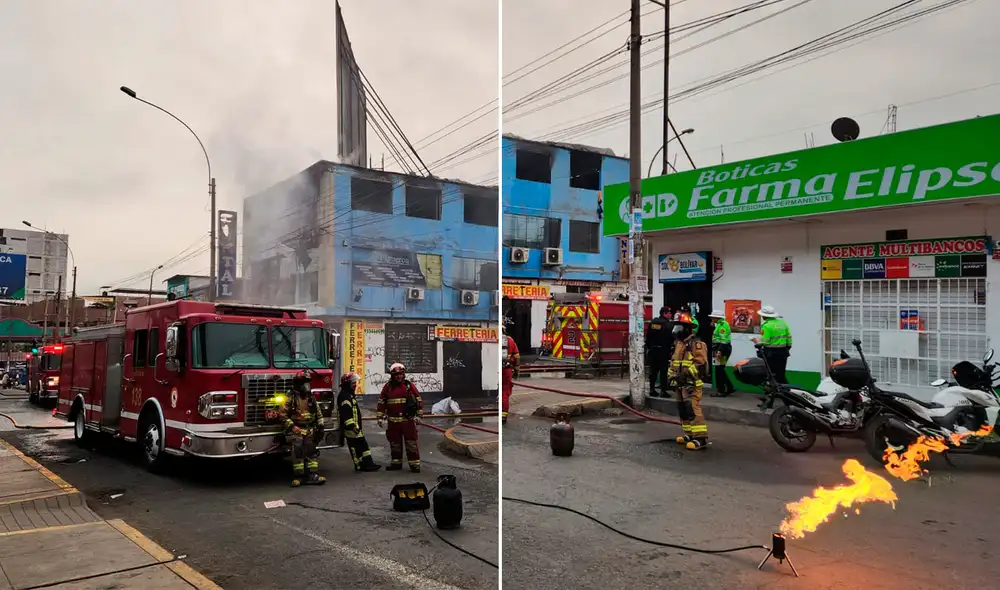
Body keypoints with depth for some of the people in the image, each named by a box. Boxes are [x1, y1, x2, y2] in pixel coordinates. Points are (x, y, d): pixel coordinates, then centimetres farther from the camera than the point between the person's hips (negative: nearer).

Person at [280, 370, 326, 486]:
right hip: (296, 430, -5)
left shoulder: (312, 399, 9)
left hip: (310, 431, 5)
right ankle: (298, 476, -7)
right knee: (297, 451, -14)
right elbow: (283, 414, -6)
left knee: (312, 452, 2)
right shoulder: (292, 399, -6)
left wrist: (320, 427, 5)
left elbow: (319, 415, 15)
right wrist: (291, 426, -12)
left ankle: (312, 475, 4)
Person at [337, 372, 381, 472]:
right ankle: (360, 465, 4)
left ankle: (368, 463, 15)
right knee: (355, 446, -3)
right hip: (351, 429, -11)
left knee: (363, 445, 12)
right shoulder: (344, 396, -18)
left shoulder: (350, 395, 18)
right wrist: (351, 426, -30)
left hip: (356, 427, 11)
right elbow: (346, 413, -27)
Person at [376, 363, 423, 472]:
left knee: (411, 442, -3)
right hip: (393, 421, 3)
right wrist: (380, 417, 7)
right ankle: (396, 462, 26)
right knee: (394, 442, 13)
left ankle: (415, 464, 2)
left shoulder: (409, 385, -1)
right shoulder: (387, 387, 5)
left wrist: (419, 415, -2)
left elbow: (419, 400, 2)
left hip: (408, 420, -3)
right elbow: (381, 402, 10)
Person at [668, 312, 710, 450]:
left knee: (693, 409, -15)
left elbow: (701, 365, -19)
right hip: (680, 383, 10)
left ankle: (701, 438, -15)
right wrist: (672, 375, 18)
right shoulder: (678, 344, 17)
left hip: (691, 384, -10)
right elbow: (673, 362, 25)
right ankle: (690, 434, 23)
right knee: (683, 409, 13)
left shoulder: (696, 345, -12)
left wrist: (687, 374, -24)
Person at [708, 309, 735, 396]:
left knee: (719, 370, -6)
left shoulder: (722, 324, -14)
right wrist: (713, 326, 13)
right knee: (720, 370, 14)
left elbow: (724, 339, -21)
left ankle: (721, 391, -2)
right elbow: (717, 337, 20)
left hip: (722, 349, -11)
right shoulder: (719, 324, 19)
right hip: (719, 349, 11)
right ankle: (730, 388, 19)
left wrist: (720, 351, -27)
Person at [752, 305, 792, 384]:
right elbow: (789, 337, 9)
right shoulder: (782, 322, 7)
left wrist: (757, 341, 0)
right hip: (783, 352, 7)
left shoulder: (766, 325, -15)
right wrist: (787, 348, 19)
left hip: (771, 353, -7)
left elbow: (764, 342, -19)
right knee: (781, 375, 15)